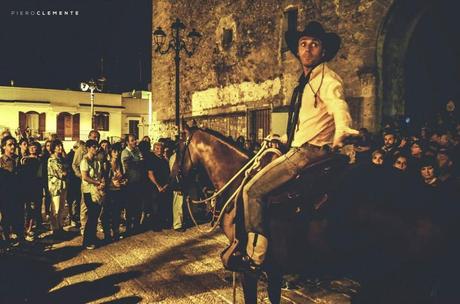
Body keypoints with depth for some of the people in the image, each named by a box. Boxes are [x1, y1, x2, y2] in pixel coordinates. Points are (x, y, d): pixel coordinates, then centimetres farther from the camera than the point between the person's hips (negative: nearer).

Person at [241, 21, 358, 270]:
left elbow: (340, 110, -33)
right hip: (298, 150, 10)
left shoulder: (327, 79, -12)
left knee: (252, 190, -16)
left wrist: (341, 137, -53)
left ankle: (255, 257, -7)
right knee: (254, 187, 17)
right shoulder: (306, 82, 18)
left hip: (310, 152, -10)